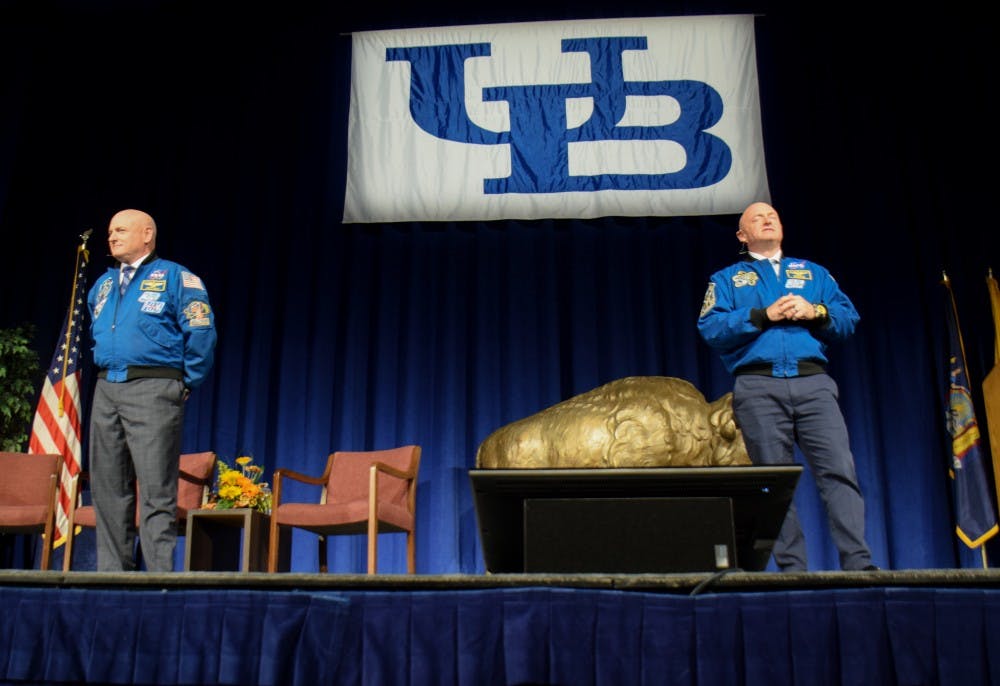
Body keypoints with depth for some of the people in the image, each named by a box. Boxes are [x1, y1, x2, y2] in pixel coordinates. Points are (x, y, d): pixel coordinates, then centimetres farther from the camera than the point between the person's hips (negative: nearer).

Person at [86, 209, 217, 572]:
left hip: (152, 389, -7)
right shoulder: (103, 285, 20)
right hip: (106, 391, 7)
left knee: (155, 492, -9)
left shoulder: (175, 277, 0)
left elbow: (200, 333, -7)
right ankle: (112, 572, 16)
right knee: (107, 489, 8)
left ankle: (160, 576, -6)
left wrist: (186, 382, -4)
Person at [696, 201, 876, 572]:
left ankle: (858, 562, -13)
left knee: (839, 469, -12)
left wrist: (815, 312, -5)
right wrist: (763, 315, -7)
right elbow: (710, 328, 1)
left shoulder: (813, 272, 25)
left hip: (813, 383, 2)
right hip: (759, 387, -1)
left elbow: (849, 317, 15)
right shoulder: (726, 279, 18)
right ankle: (792, 568, 0)